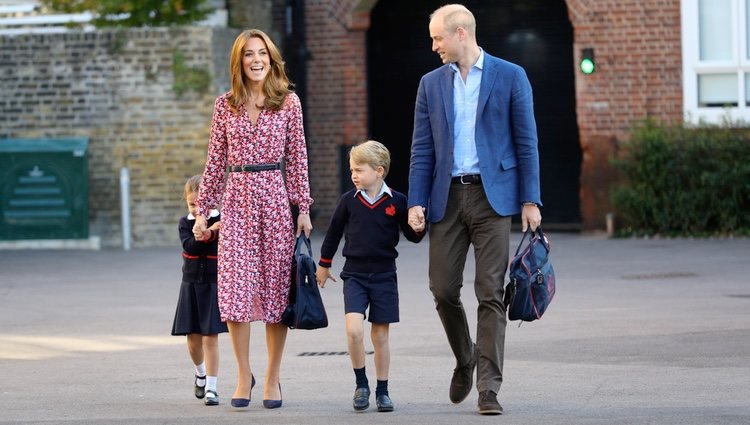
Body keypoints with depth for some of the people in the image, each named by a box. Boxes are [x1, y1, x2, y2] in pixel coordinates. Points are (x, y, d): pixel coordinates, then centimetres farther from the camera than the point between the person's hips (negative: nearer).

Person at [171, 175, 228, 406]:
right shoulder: (185, 223, 2)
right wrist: (206, 233, -30)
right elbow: (189, 246, -16)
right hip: (191, 285, 3)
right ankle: (200, 374, 36)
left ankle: (211, 387, -1)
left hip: (214, 285, -3)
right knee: (193, 340, 7)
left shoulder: (222, 222, -5)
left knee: (210, 337, -6)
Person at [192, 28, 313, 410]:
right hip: (237, 199, 1)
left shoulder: (289, 103, 4)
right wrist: (203, 209, 7)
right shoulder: (225, 105, 7)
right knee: (235, 290, -7)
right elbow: (215, 160, 9)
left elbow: (297, 158, 4)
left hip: (275, 198, -1)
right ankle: (243, 374, 7)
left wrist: (303, 207, 0)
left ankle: (272, 378, 12)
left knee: (276, 287, 2)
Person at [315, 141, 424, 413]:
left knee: (380, 336, 5)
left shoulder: (396, 202, -4)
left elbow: (413, 236, 4)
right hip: (354, 275, 0)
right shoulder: (348, 201, 0)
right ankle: (361, 384, 1)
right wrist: (323, 264, 22)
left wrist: (419, 225, -19)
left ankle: (382, 391, 18)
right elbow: (334, 232, 14)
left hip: (384, 276, 0)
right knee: (354, 330, -17)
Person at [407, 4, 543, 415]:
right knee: (443, 289, 2)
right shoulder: (431, 84, 11)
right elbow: (422, 149, 9)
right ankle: (464, 359, 28)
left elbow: (526, 142, 0)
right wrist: (416, 202, -1)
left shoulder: (510, 77, 2)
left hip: (492, 196, -3)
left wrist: (530, 201, -6)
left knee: (490, 293, -6)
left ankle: (488, 387, -5)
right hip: (447, 197, 3)